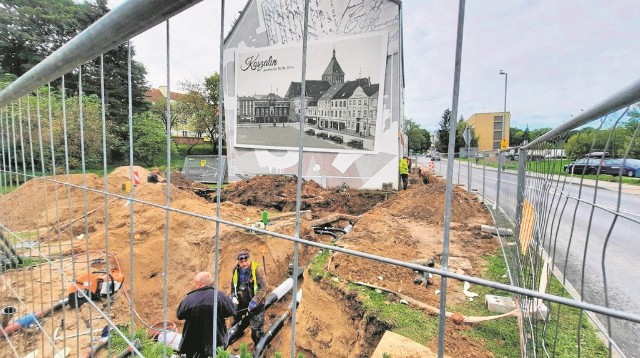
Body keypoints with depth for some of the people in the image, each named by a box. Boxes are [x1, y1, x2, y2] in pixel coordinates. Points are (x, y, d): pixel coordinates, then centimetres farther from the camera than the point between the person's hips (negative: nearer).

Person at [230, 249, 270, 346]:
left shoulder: (257, 269, -23)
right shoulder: (236, 270, -5)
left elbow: (265, 287, -24)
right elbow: (233, 285, 13)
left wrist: (254, 301, -27)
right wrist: (233, 296, -2)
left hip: (255, 303, -5)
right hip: (241, 302, 5)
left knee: (256, 327, 6)